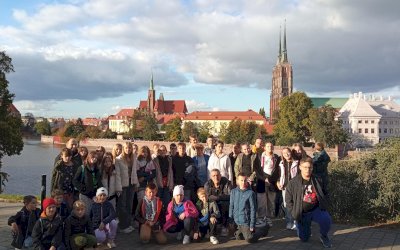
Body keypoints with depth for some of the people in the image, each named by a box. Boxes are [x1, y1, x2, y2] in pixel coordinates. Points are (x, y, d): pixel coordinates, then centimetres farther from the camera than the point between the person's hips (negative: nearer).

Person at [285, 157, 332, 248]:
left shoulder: (318, 180, -1)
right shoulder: (293, 183, -7)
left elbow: (325, 194, 12)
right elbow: (288, 200, -2)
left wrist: (325, 206, -2)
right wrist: (294, 213, -8)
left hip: (316, 209, 0)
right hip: (302, 213, 0)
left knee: (326, 220, -32)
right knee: (304, 238, 5)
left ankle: (323, 236, 2)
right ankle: (307, 229, 43)